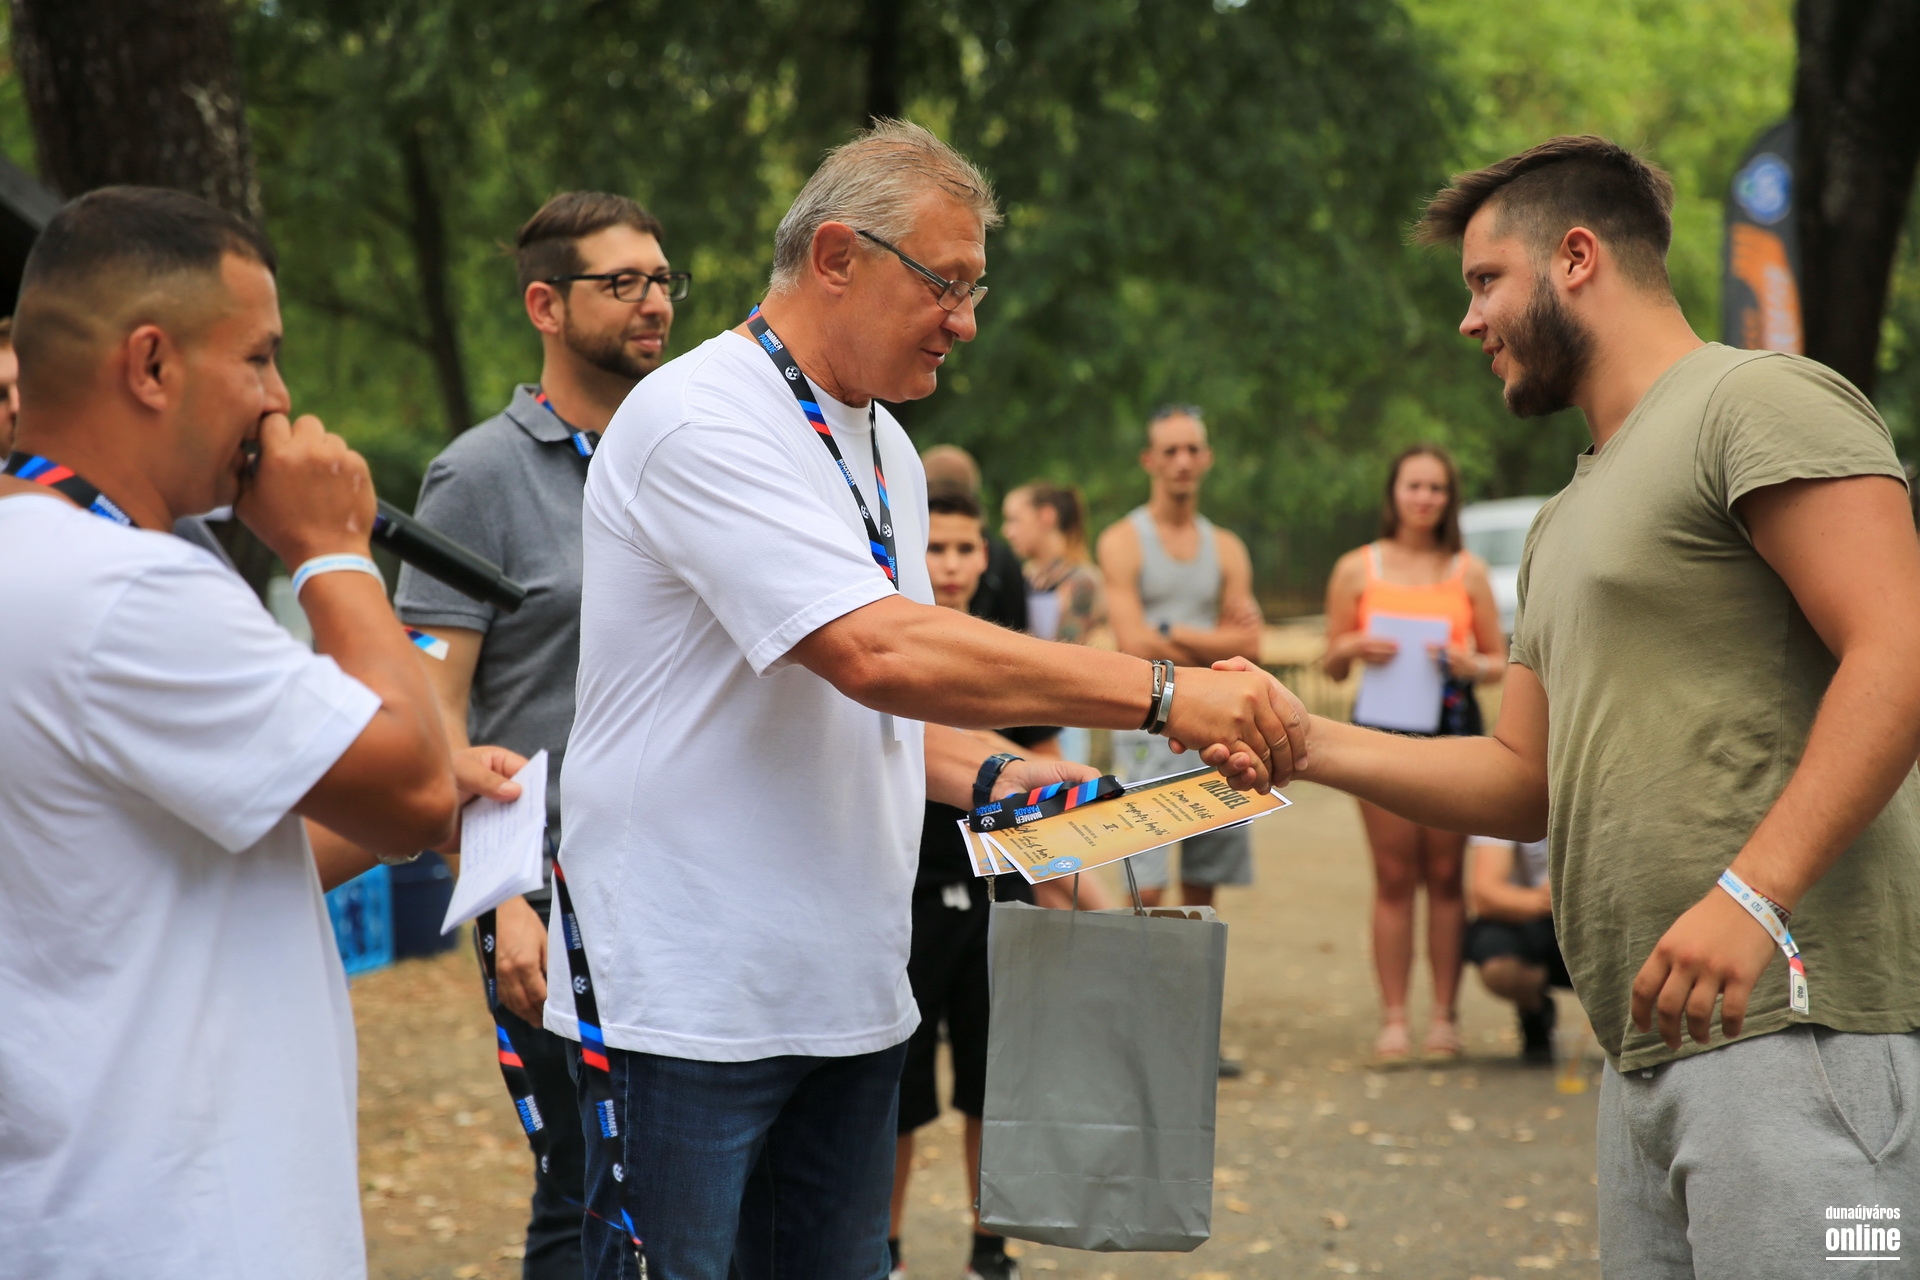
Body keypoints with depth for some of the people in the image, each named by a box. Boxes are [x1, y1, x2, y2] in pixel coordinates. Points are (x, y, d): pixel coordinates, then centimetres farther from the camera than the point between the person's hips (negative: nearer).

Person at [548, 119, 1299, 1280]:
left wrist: (987, 776, 4)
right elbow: (877, 654, -27)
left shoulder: (884, 448, 15)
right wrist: (1163, 694, -27)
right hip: (687, 999, -8)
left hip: (849, 997, 9)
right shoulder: (702, 421, -15)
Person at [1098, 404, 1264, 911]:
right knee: (1146, 890, -12)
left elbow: (1249, 646, 2)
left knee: (1203, 887, 7)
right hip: (1150, 727, -5)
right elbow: (1135, 646, -11)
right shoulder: (1123, 541, 0)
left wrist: (1171, 632, -6)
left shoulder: (1227, 549, 14)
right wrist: (1215, 642, -4)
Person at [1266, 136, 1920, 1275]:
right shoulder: (1568, 523, 27)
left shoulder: (1760, 401, -4)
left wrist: (1752, 890, -22)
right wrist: (1305, 742, 17)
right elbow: (1530, 782, 27)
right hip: (1654, 1051, 9)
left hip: (1796, 1021, -9)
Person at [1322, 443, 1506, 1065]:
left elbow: (1501, 660, 10)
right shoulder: (1357, 570, 8)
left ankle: (1444, 1016, 4)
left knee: (1446, 875, 0)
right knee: (1394, 878, -1)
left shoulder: (1468, 571, 10)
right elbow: (1331, 666, 10)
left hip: (1454, 727, 1)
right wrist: (1353, 648, -12)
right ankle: (1393, 1019, 2)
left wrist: (1472, 665, -11)